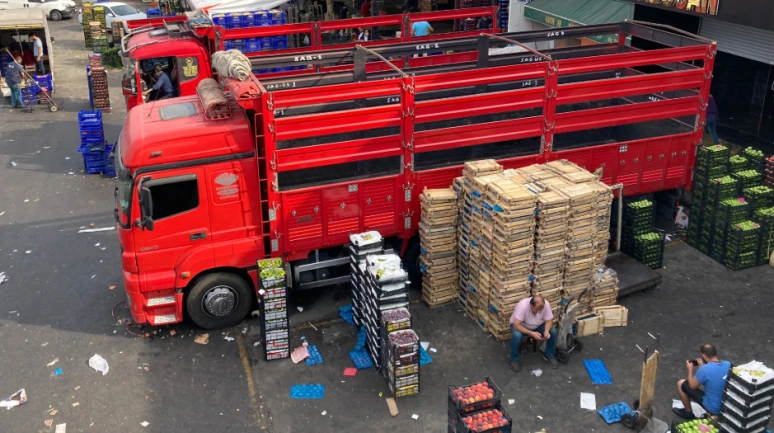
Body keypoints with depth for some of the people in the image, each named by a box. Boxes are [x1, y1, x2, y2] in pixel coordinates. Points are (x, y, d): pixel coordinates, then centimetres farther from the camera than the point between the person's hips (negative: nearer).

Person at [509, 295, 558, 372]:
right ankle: (514, 360, -12)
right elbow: (516, 325, -38)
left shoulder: (546, 304, -26)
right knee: (516, 335, -35)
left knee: (553, 332, -18)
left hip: (537, 326, 4)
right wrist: (532, 333, -44)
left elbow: (549, 321, -14)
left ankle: (549, 355, 5)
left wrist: (546, 331, -35)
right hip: (520, 325, -4)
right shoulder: (522, 306, -38)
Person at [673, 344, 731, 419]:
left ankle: (688, 412, 24)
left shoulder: (704, 369, -26)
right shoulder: (728, 364, -8)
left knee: (681, 383, 6)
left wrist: (690, 370, 6)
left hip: (713, 408, -6)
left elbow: (692, 386, -8)